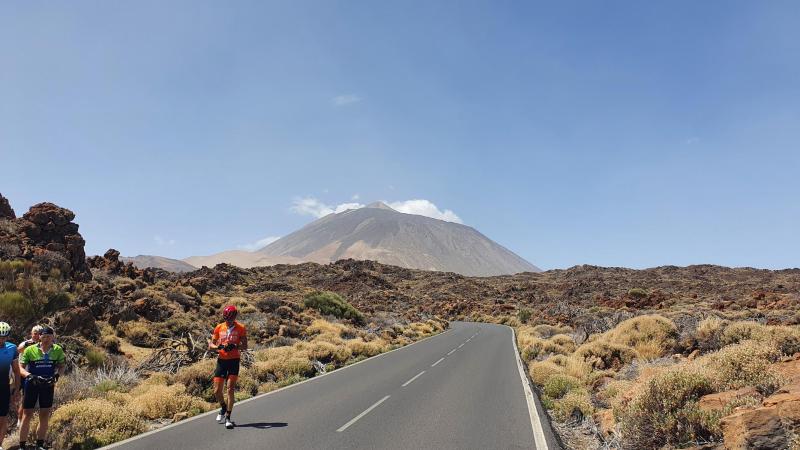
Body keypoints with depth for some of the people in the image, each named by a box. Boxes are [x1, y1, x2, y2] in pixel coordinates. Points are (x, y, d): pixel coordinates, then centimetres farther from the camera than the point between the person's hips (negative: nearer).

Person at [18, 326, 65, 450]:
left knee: (44, 416, 6)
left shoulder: (57, 350, -4)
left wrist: (56, 376, -14)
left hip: (48, 385, 2)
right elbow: (21, 367, -7)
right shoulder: (30, 350, -10)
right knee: (27, 416, 1)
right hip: (32, 384, -2)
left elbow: (61, 367, 5)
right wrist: (29, 375, -25)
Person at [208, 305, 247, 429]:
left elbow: (245, 346, -6)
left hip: (234, 360, -3)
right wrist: (218, 347, -18)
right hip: (221, 360, 3)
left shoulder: (240, 328, -3)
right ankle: (223, 408, 32)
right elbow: (210, 345, 5)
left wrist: (234, 346, -26)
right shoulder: (219, 328, 3)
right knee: (217, 391, 3)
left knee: (230, 389, -10)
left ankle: (228, 417, -1)